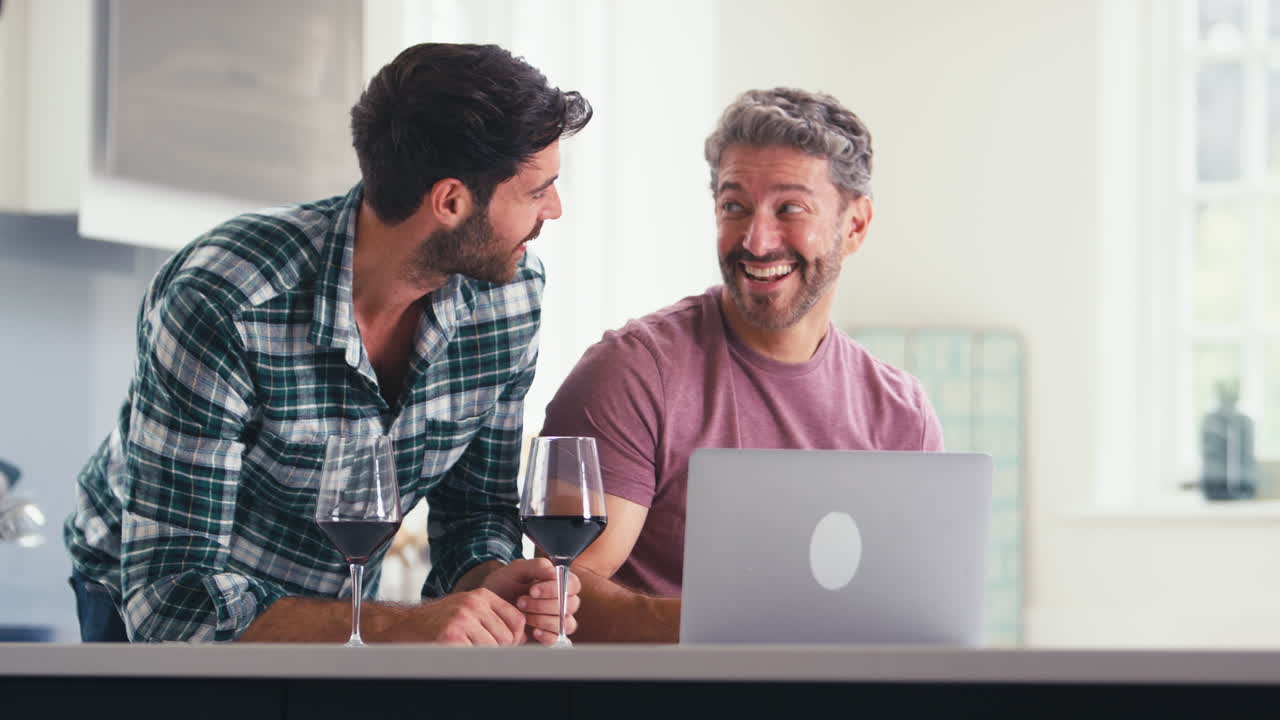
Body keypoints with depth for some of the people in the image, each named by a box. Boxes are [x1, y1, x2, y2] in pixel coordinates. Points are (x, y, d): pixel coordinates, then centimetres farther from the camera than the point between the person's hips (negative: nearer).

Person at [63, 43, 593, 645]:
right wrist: (398, 627, -44)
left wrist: (488, 579, -25)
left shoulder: (511, 291, -11)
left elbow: (477, 505, 0)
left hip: (336, 616, 4)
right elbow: (170, 599, -33)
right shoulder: (223, 306, -31)